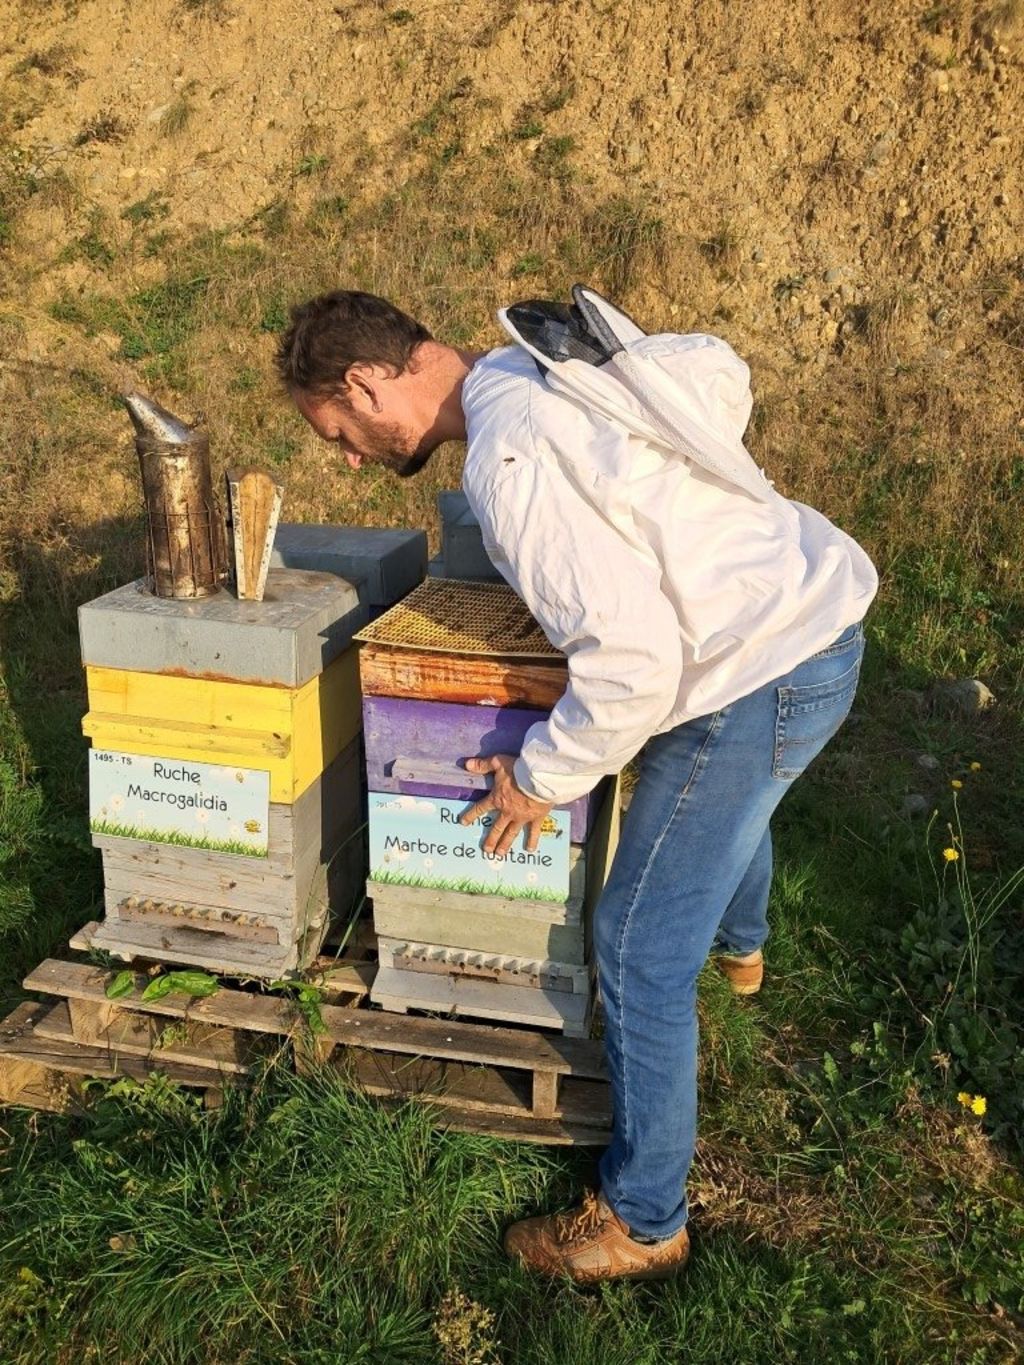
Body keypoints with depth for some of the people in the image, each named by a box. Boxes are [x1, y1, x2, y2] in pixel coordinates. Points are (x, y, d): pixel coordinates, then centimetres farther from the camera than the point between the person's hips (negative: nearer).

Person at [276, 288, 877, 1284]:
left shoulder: (508, 462, -24)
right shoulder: (552, 359, 4)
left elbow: (634, 657, -29)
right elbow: (720, 367, 18)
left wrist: (542, 775, -12)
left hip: (763, 674, -10)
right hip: (820, 600, 10)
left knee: (642, 954, 1)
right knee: (733, 794, 38)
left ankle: (643, 1223, 20)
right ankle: (740, 947, 70)